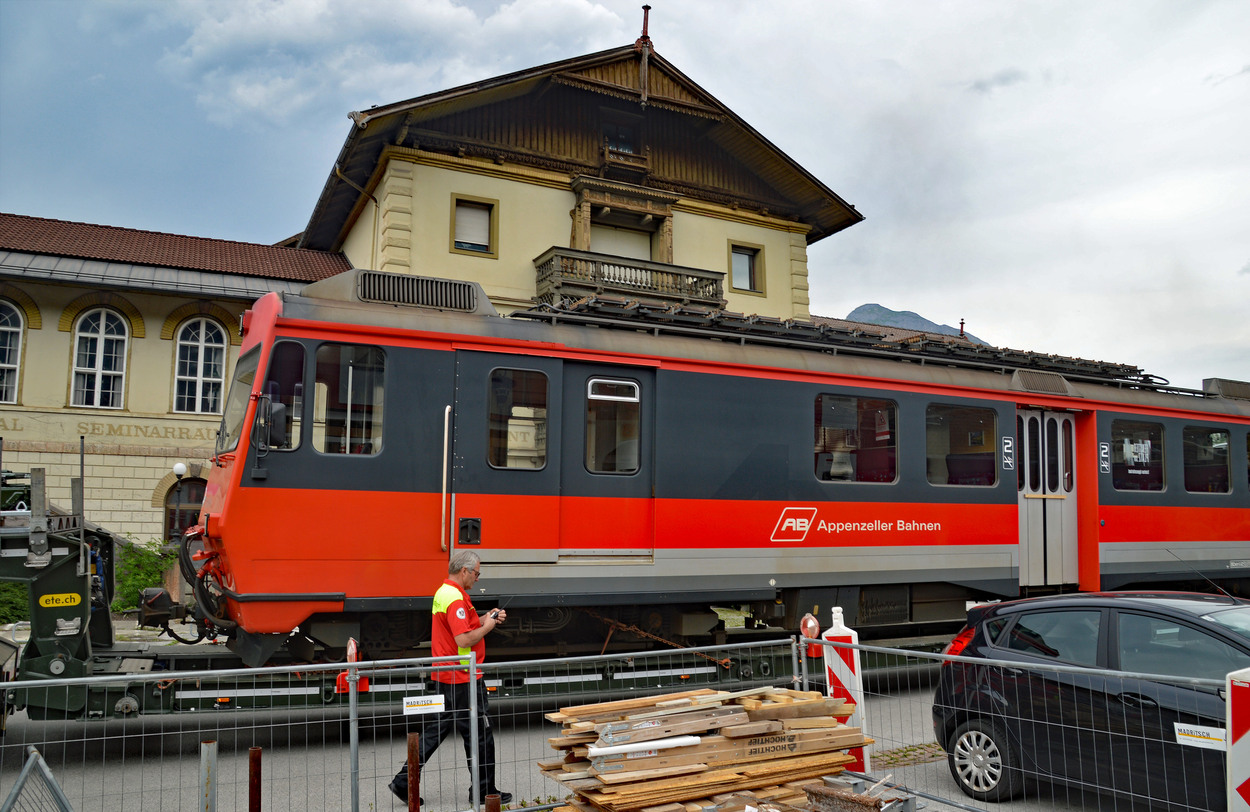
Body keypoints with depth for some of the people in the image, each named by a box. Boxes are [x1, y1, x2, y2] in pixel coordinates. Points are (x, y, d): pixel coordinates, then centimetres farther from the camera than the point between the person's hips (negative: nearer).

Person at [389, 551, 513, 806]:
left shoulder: (444, 592, 12)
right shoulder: (456, 598, -21)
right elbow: (464, 640, -28)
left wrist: (486, 618, 10)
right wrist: (487, 626, -12)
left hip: (445, 676, 10)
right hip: (462, 679, -10)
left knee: (435, 730, 15)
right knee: (480, 734, 3)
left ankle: (404, 781, 17)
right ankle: (484, 791, 14)